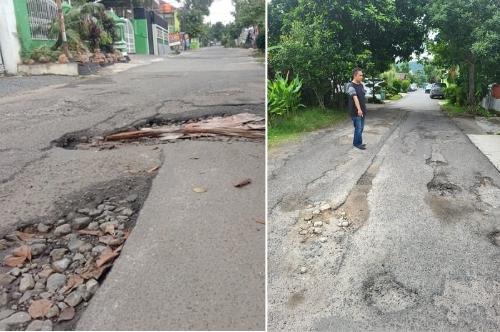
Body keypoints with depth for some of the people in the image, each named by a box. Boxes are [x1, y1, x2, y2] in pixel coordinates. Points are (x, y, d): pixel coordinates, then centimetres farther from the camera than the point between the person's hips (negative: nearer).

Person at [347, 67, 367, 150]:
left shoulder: (361, 85, 10)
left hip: (362, 111, 8)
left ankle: (357, 142, 26)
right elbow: (355, 98, -31)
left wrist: (363, 109, 18)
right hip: (356, 112, -8)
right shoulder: (351, 86, -18)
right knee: (358, 128, -2)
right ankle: (357, 143, 12)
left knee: (361, 128, 14)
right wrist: (358, 109, -42)